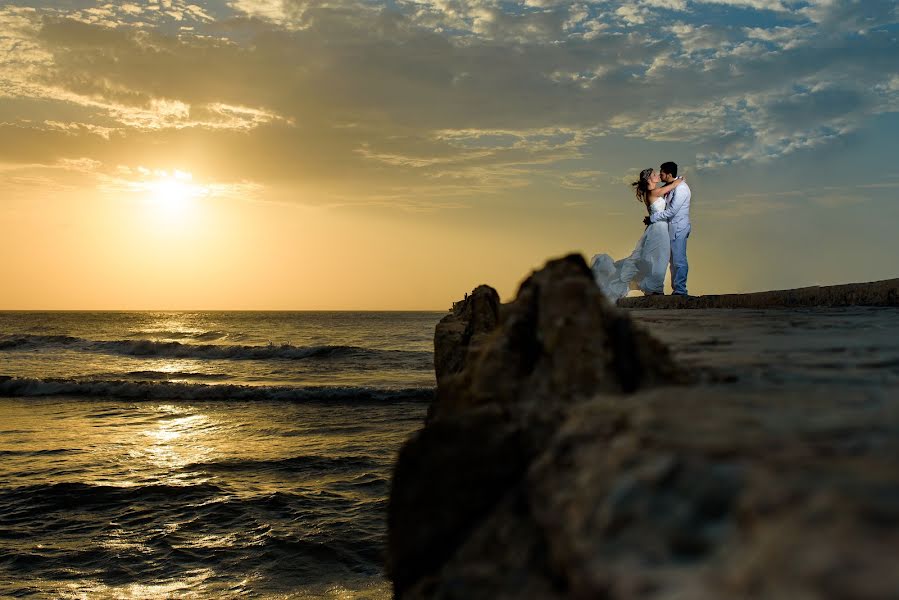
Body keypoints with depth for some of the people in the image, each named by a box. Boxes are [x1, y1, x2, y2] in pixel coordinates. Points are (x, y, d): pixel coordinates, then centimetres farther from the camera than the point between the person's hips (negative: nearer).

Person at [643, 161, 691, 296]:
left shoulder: (680, 189, -18)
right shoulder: (670, 187, 12)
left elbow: (671, 211, -21)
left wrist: (652, 218, -14)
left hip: (678, 229, -10)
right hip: (672, 229, 10)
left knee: (678, 260, -7)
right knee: (674, 260, 12)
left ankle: (680, 290, -3)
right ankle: (676, 289, 17)